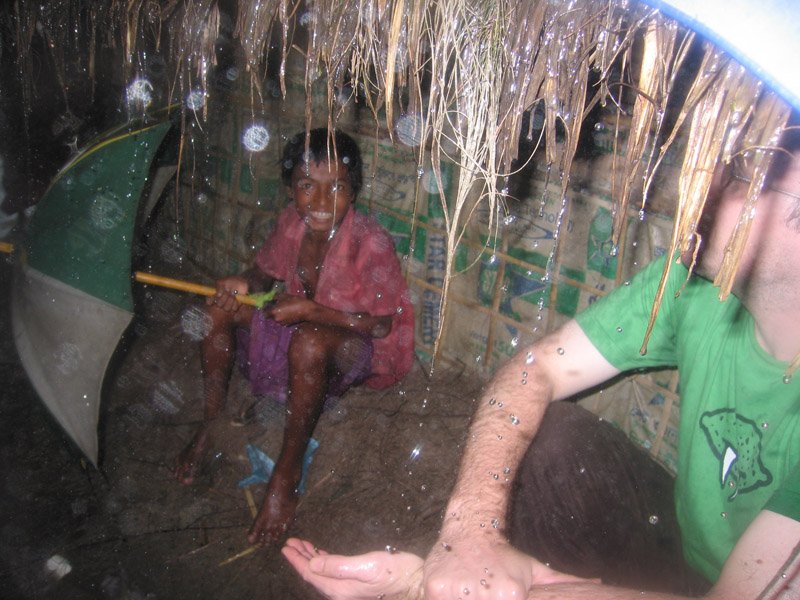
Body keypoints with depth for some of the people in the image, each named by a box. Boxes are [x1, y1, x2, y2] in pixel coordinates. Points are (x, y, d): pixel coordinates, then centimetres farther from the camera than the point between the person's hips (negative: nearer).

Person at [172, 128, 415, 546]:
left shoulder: (371, 243, -28)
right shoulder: (291, 221, -11)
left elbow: (382, 324, -22)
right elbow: (266, 271, 6)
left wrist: (311, 310, -30)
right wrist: (245, 285, -17)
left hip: (356, 345, -6)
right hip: (298, 325, 7)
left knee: (309, 340, -39)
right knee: (220, 306, -9)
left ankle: (288, 471, -21)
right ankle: (211, 423, 4)